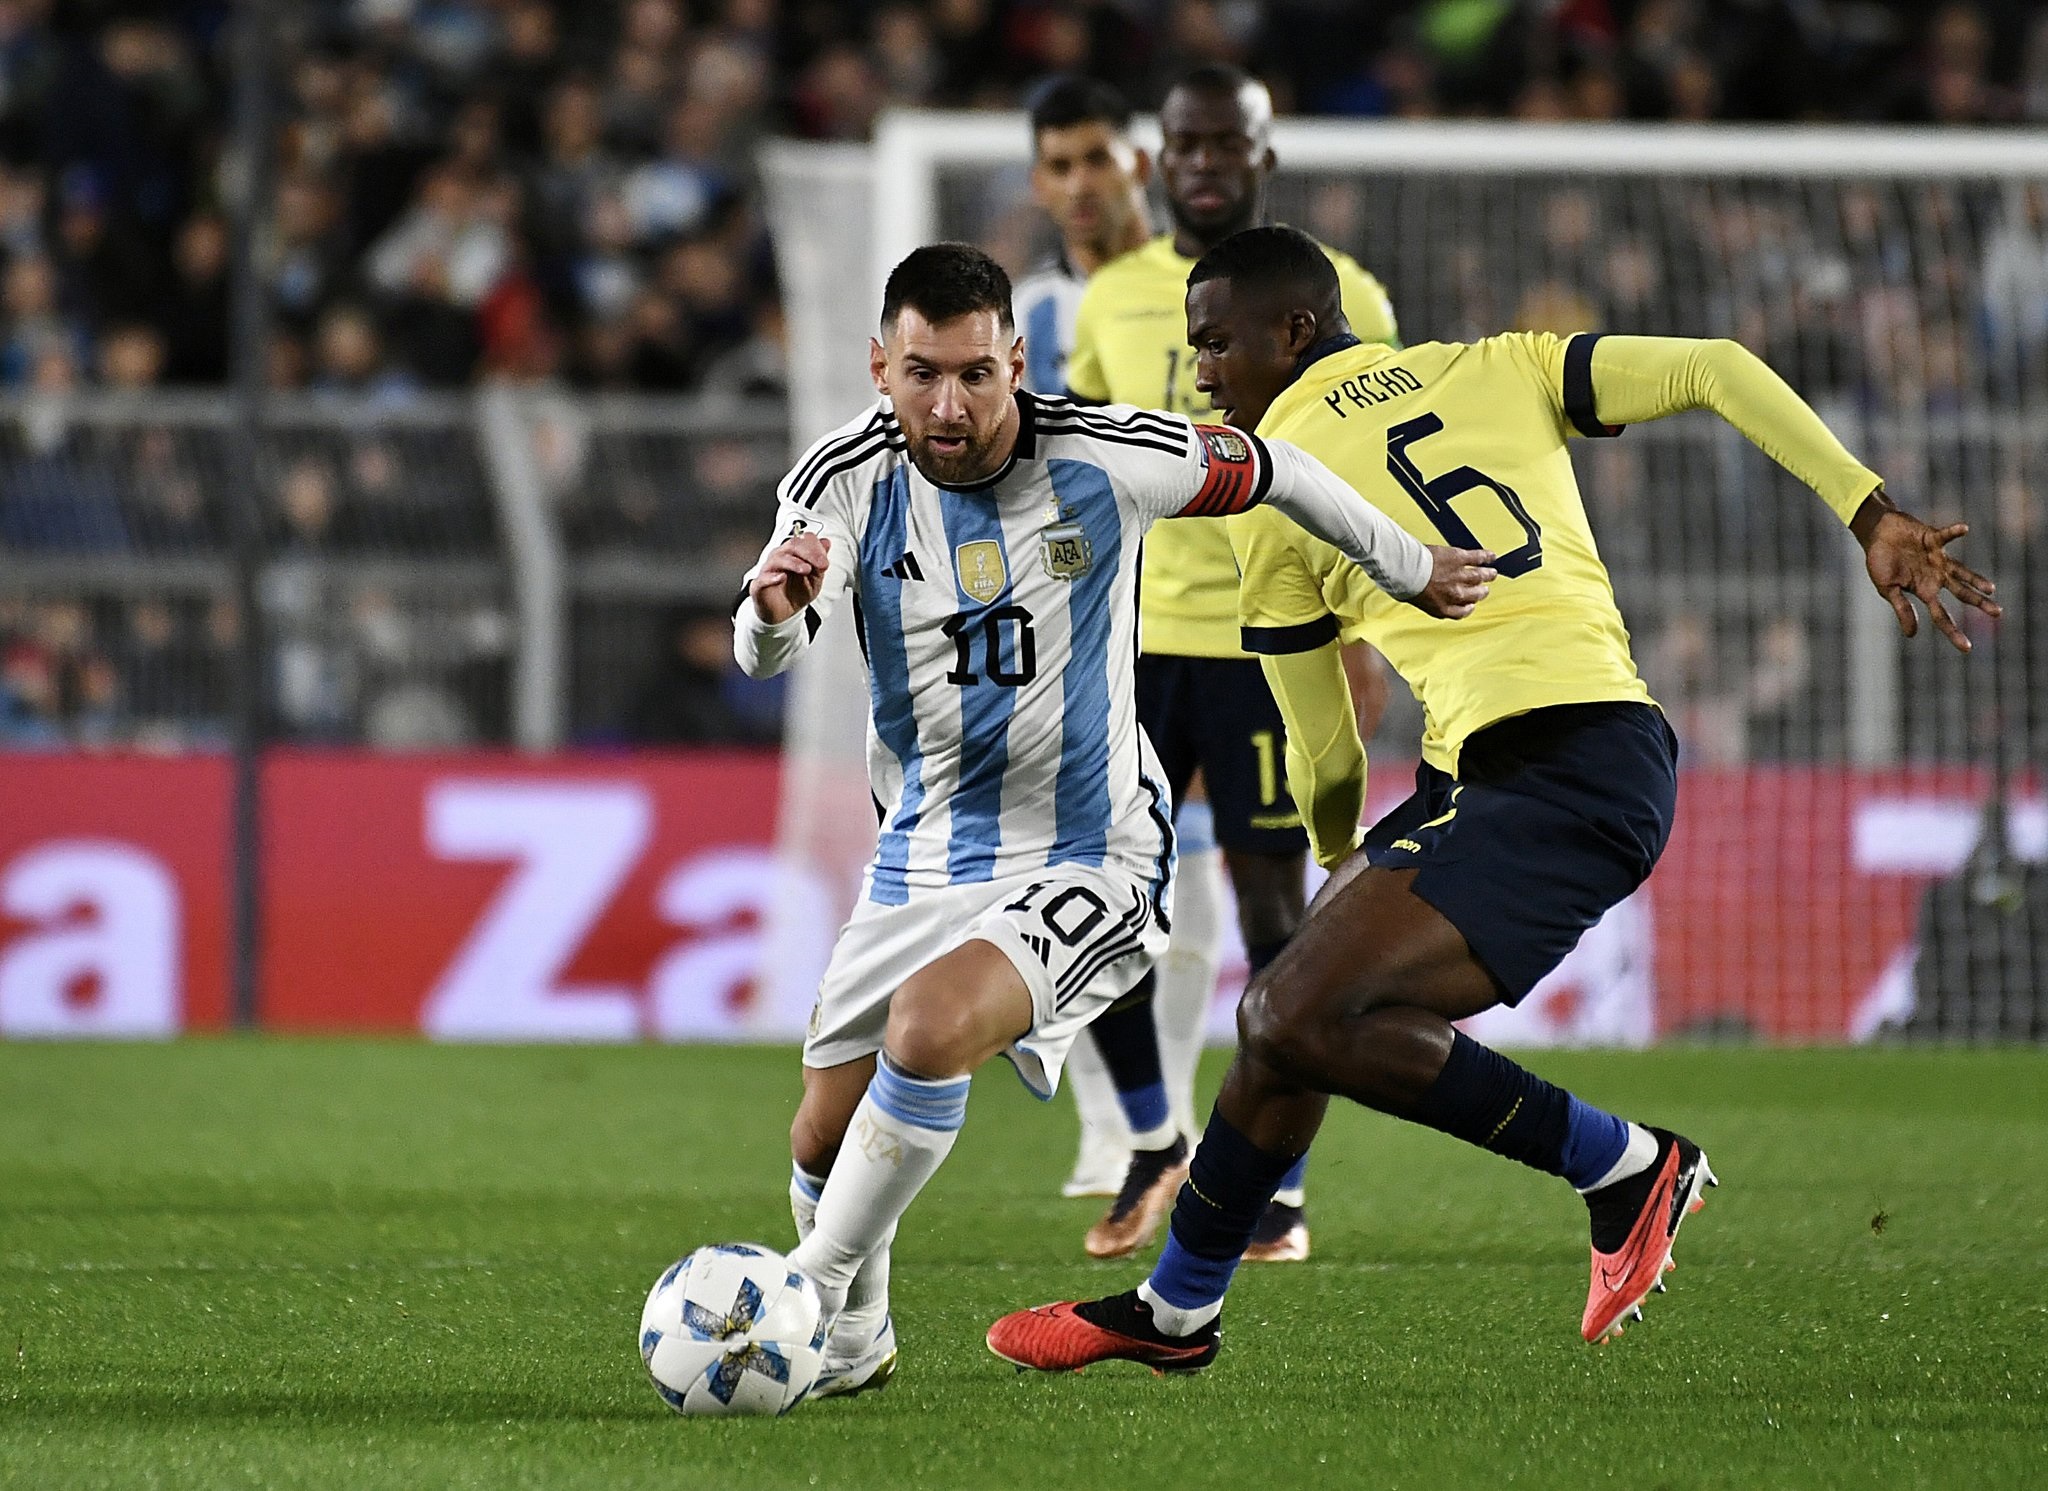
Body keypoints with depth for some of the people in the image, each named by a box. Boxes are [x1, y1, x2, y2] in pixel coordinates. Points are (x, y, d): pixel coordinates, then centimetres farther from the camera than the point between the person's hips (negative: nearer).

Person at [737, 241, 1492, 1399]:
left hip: (1087, 862, -4)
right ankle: (860, 1336, 37)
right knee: (825, 1146, 7)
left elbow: (1272, 471, 3)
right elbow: (763, 656, -25)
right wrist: (777, 608, -50)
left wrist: (1412, 571, 14)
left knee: (929, 1032, -31)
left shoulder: (1103, 460, -15)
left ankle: (815, 1293, -16)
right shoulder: (848, 480, -11)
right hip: (924, 859, 4)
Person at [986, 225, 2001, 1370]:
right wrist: (1873, 516, 2)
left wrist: (1340, 853, 36)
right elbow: (1716, 370, 7)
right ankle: (1177, 1309, 26)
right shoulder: (1501, 369, 19)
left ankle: (1627, 1167, -6)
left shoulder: (1267, 493, 6)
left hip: (1562, 783, -8)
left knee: (1302, 1020, -17)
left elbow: (1324, 760, 14)